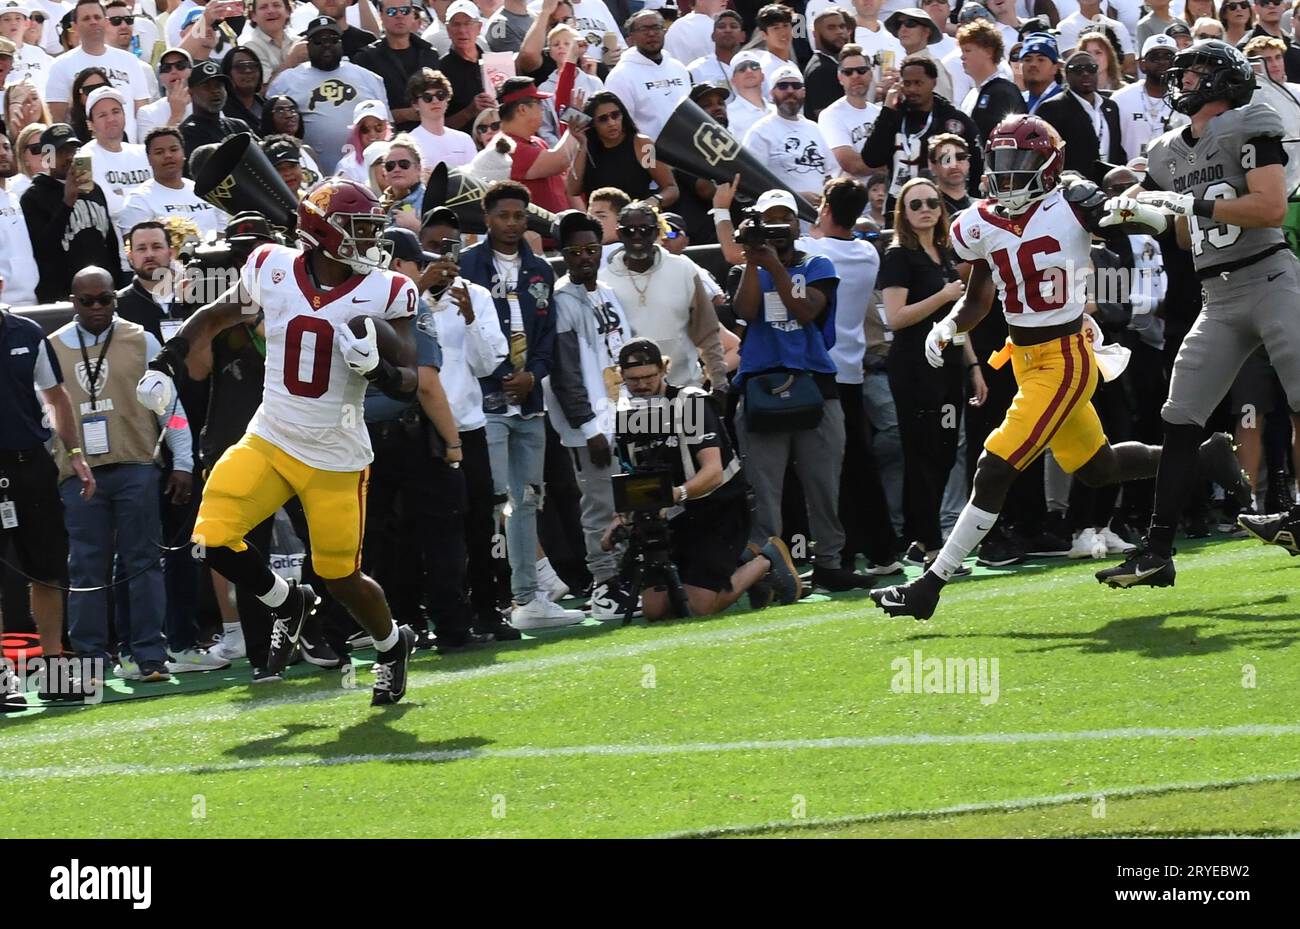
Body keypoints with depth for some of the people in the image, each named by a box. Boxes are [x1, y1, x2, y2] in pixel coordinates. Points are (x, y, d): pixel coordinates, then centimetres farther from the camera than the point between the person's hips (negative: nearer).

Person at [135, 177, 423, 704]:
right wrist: (165, 362, 4)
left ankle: (392, 646, 36)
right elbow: (215, 318, 13)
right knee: (214, 542, -13)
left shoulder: (384, 293, -10)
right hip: (268, 442, 2)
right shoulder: (272, 270, -5)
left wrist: (379, 369, -28)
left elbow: (415, 379, -8)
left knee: (341, 578, 4)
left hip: (336, 458, -2)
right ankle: (287, 605, 17)